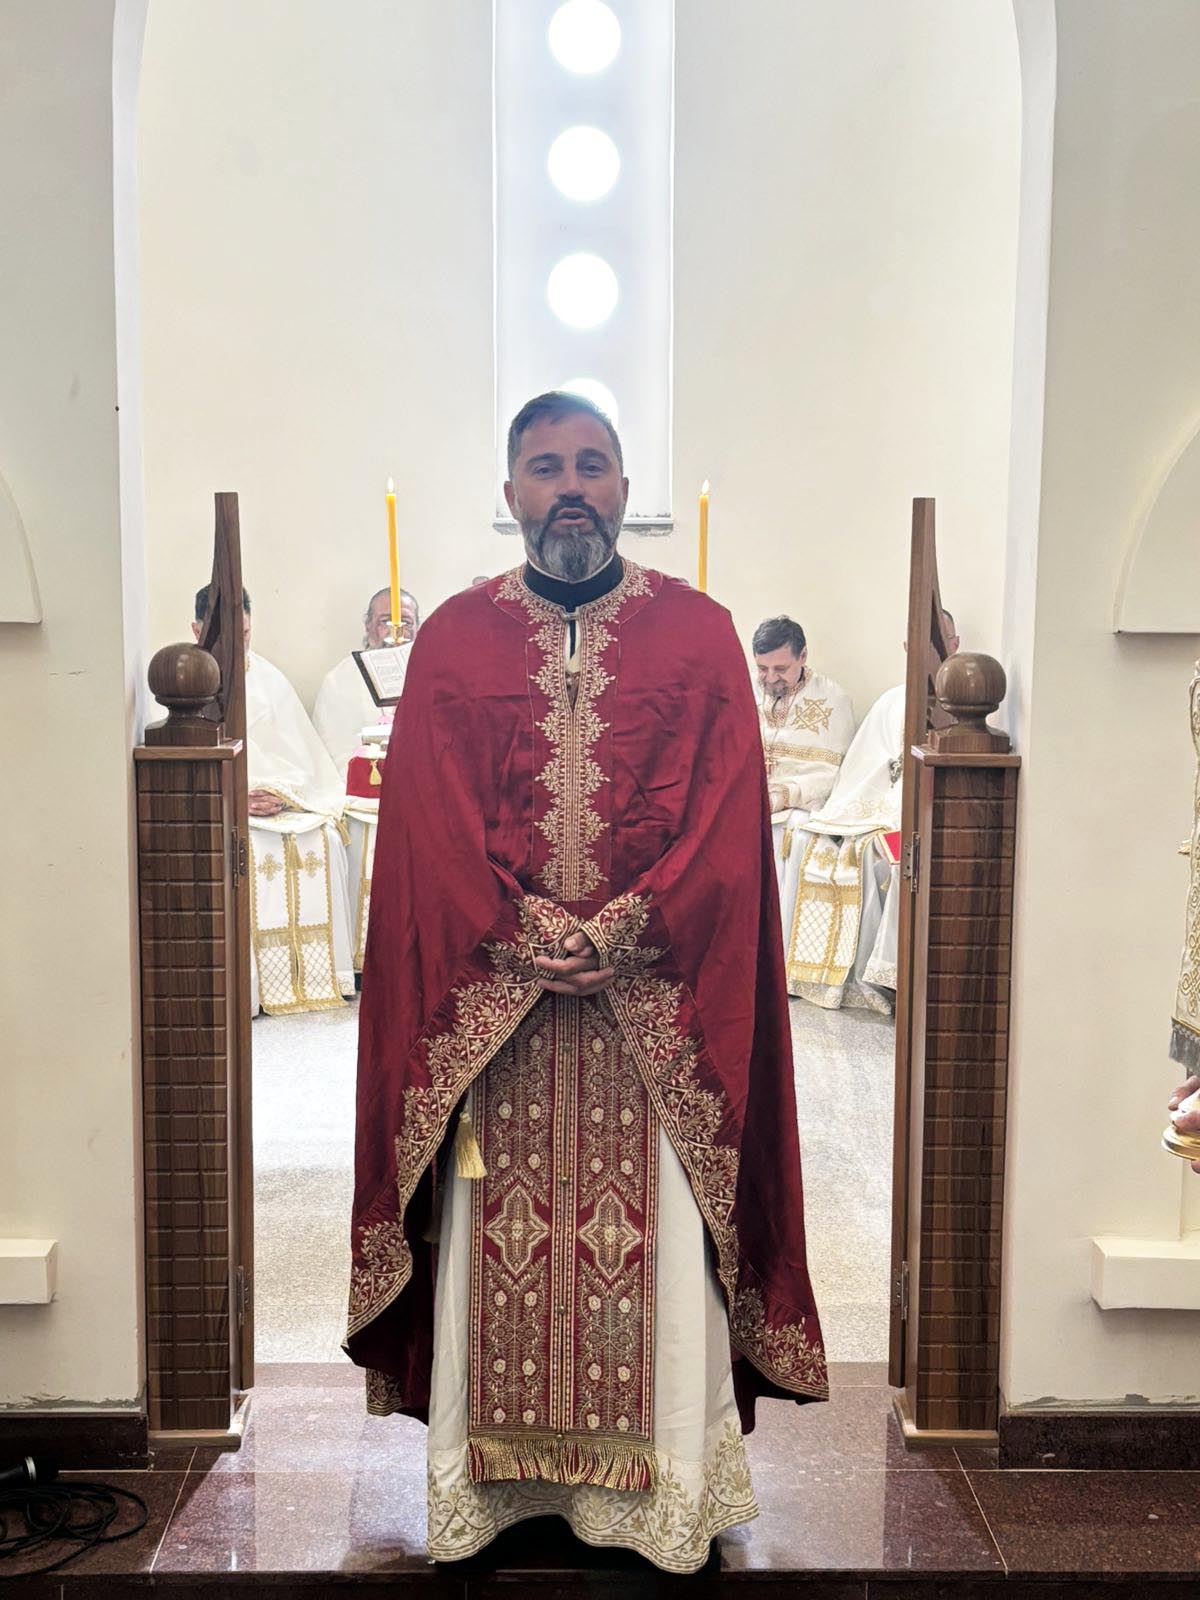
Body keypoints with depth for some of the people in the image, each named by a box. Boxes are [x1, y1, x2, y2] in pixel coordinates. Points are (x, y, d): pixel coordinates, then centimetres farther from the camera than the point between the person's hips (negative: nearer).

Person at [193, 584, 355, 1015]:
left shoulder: (269, 680, 14)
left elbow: (300, 759, 9)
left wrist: (280, 796, -12)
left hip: (277, 799, 3)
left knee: (322, 840, -23)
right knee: (247, 848, -32)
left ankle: (312, 976, -15)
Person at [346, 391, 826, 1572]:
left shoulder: (698, 632, 5)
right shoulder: (452, 639, 7)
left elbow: (727, 815, -2)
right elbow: (429, 825, 1)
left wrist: (626, 925, -14)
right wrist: (520, 932, -12)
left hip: (658, 996, 0)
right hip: (490, 992, 1)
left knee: (660, 1235, 3)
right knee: (494, 1238, 6)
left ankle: (663, 1490, 18)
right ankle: (489, 1475, 22)